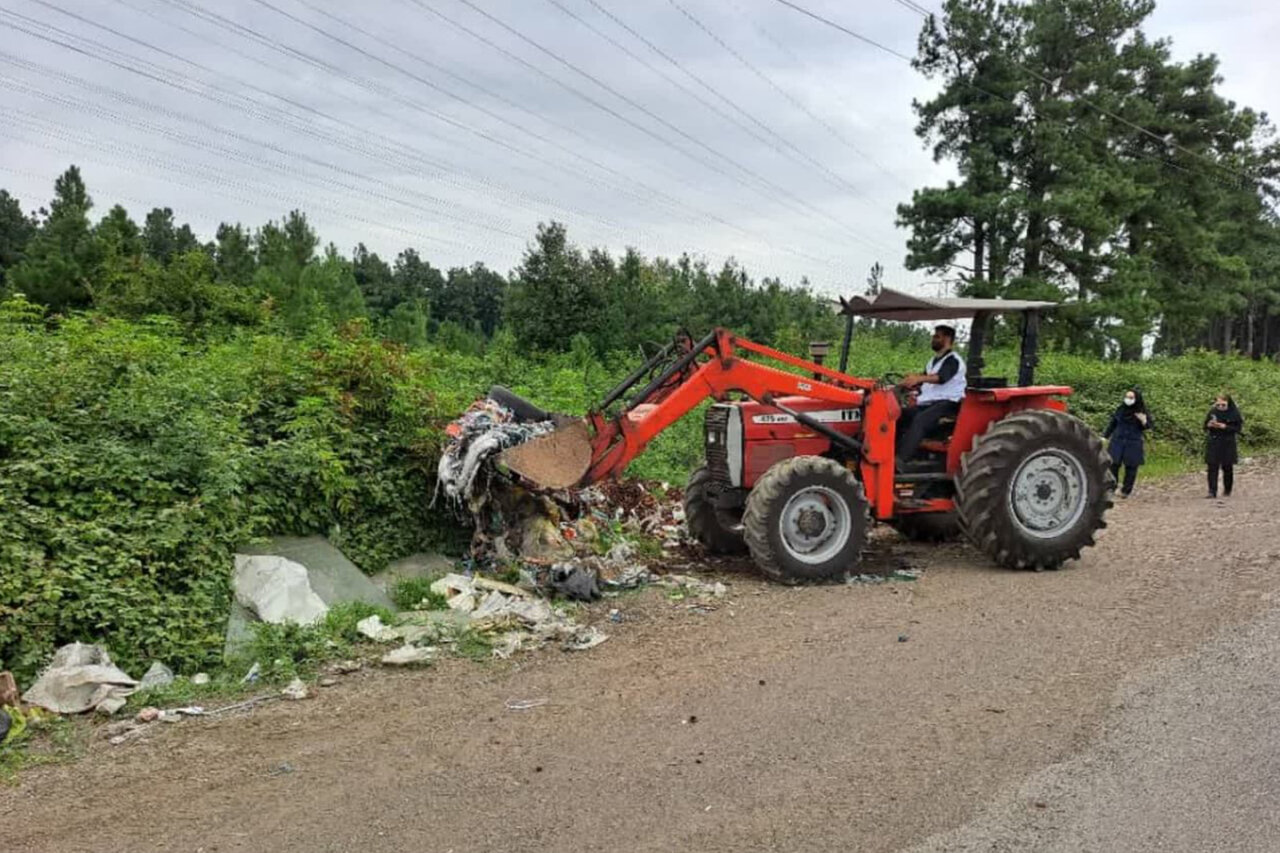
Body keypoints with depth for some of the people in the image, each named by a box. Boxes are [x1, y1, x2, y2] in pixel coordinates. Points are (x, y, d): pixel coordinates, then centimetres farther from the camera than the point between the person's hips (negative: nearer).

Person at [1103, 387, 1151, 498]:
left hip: (1133, 444, -2)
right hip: (1118, 442, 2)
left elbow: (1147, 426, -1)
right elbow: (1112, 423, 11)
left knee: (1131, 467, 5)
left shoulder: (1142, 411, -5)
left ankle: (1126, 491, 17)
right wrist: (1105, 436, 10)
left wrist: (1144, 421, -23)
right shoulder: (1121, 409, 2)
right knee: (1113, 465, -1)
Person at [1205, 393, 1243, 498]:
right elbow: (1205, 426, 9)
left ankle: (1227, 491, 25)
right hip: (1213, 443, 2)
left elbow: (1238, 428, -7)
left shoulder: (1234, 413, -5)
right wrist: (1209, 425, -14)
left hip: (1228, 443, -2)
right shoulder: (1212, 412, 2)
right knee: (1212, 467, -5)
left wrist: (1225, 427, -19)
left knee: (1227, 468, 7)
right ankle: (1212, 492, -4)